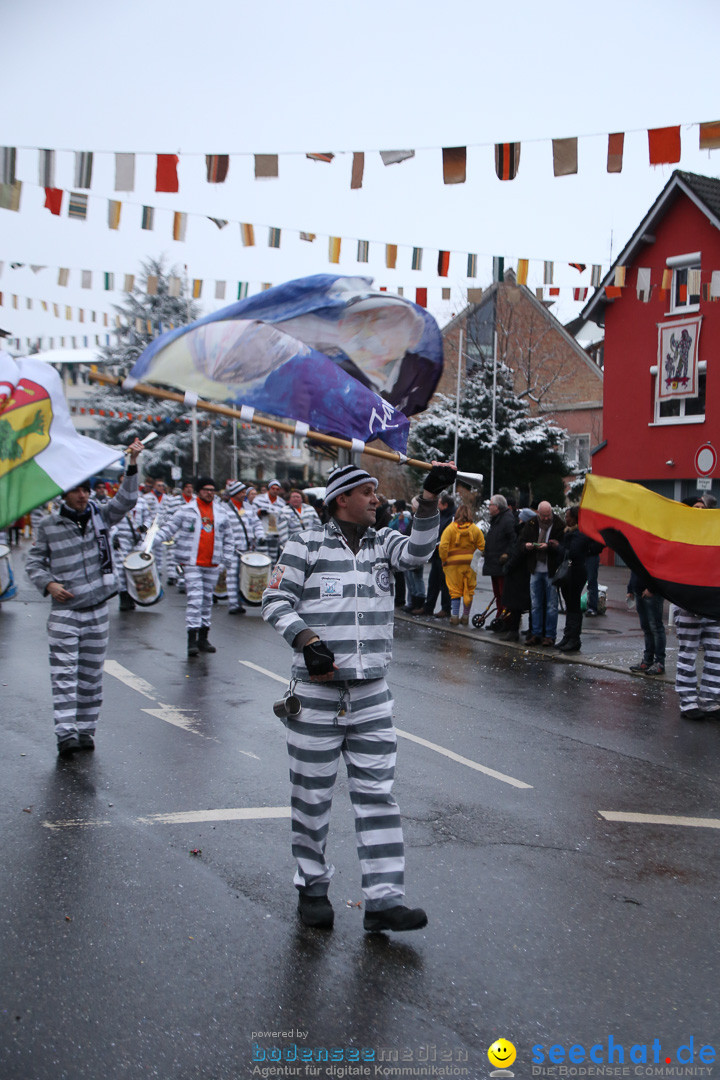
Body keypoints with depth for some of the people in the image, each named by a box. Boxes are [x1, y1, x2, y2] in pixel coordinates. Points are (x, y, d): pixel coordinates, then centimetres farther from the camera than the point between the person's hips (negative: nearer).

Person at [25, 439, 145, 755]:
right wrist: (48, 584, -12)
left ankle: (86, 729, 17)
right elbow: (33, 562, 6)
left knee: (91, 673, 8)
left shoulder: (100, 516, 7)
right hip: (64, 611, -3)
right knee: (64, 672, -9)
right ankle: (65, 732, -10)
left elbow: (126, 500, -6)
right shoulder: (49, 527, 1)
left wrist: (132, 465, -17)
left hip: (97, 609, 3)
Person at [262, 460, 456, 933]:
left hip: (372, 692, 3)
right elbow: (276, 600, -3)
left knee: (378, 794, 2)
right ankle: (312, 886, 25)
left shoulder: (383, 542, 9)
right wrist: (306, 638, -18)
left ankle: (384, 899, 6)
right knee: (312, 794, 7)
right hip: (317, 690, -3)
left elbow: (418, 551, -10)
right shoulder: (306, 546, -1)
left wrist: (430, 498, -22)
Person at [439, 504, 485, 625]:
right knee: (469, 591, 11)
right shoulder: (475, 529, 2)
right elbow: (482, 546, 2)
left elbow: (443, 546, -12)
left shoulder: (450, 528, -5)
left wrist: (444, 560, -2)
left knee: (455, 591, 5)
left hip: (454, 563, -2)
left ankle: (454, 616, -2)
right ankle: (465, 617, 15)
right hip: (470, 563, 2)